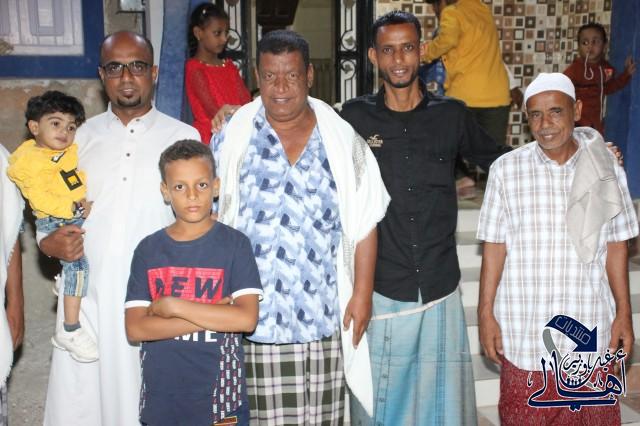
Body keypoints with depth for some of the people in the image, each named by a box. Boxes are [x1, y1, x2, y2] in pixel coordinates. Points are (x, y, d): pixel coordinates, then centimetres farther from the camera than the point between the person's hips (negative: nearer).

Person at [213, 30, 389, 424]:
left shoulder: (342, 140, 3)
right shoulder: (231, 140, 2)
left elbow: (364, 224, 5)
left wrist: (362, 293, 1)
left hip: (324, 316, 1)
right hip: (255, 315, -1)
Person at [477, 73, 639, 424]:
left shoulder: (605, 169, -1)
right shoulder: (506, 170, -5)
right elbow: (494, 247, -2)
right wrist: (485, 313, -2)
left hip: (590, 329, 1)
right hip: (524, 330, -1)